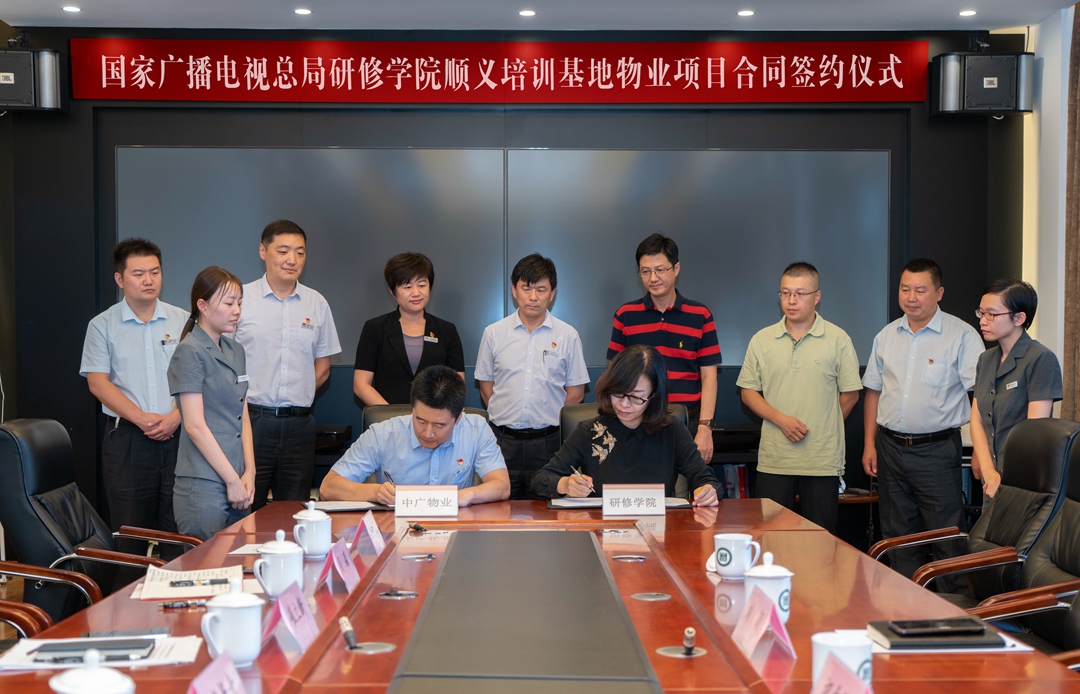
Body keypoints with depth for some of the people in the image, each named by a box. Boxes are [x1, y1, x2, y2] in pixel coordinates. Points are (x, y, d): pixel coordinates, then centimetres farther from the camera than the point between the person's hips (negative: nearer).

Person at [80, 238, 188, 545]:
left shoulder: (182, 321, 8)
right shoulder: (102, 326, 4)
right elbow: (98, 383, -2)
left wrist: (175, 417, -11)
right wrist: (142, 418, -12)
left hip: (177, 434, 1)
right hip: (127, 438, -1)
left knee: (177, 528, 0)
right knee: (130, 528, -1)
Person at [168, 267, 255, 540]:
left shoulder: (235, 351, 15)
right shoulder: (190, 352, -9)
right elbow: (195, 426, -14)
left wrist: (249, 473, 3)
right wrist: (233, 480, -12)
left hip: (237, 484, 7)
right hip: (203, 488, -7)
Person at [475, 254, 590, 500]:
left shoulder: (567, 336, 4)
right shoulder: (494, 333, 6)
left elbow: (576, 392, 7)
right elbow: (486, 386, 11)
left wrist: (551, 421, 4)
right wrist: (506, 417, 5)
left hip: (547, 443, -1)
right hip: (503, 440, 1)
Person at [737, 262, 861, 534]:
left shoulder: (838, 340, 1)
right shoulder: (762, 340, 7)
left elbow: (850, 394, 5)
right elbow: (749, 391, 7)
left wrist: (823, 429, 3)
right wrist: (781, 420, -7)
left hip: (823, 460, -1)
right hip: (773, 459, 2)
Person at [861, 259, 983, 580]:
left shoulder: (961, 336, -7)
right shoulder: (887, 336, 10)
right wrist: (870, 444, 10)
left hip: (937, 450, -5)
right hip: (890, 448, 5)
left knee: (946, 539, -4)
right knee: (898, 538, 12)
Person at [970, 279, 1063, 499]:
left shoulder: (1041, 360, -14)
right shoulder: (986, 360, 9)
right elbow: (977, 420, 3)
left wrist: (1006, 480, -16)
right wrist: (989, 473, -10)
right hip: (992, 482, 6)